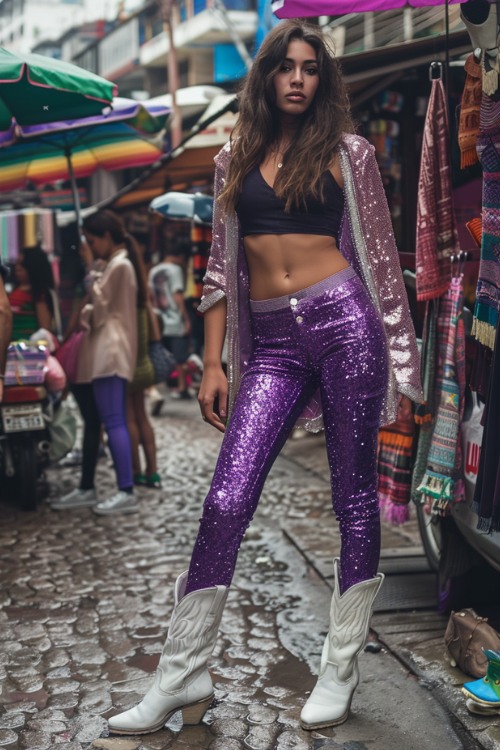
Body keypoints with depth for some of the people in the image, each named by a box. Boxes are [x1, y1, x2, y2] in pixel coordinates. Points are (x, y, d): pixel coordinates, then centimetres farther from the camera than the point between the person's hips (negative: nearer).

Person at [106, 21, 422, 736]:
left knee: (354, 497, 3)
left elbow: (377, 253, 9)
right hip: (271, 342, 2)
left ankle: (340, 670, 18)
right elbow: (222, 266, 14)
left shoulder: (348, 152, 7)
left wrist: (396, 351, 6)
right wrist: (213, 363, 8)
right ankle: (182, 677, 5)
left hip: (343, 322, -2)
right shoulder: (235, 159, 15)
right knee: (225, 503, -6)